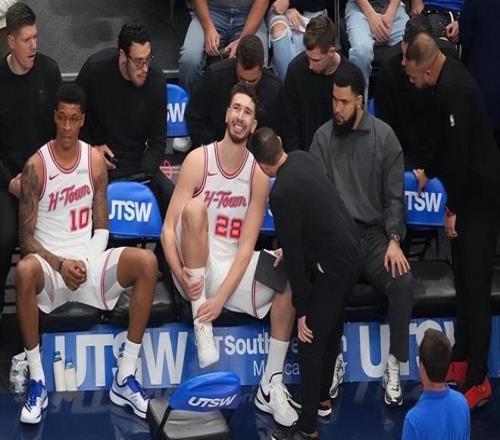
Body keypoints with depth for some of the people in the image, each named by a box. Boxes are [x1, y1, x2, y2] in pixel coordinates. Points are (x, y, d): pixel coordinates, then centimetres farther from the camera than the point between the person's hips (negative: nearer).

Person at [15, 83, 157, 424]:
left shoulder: (95, 160, 5)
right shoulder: (36, 166, -5)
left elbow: (101, 228, 8)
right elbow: (26, 237, -5)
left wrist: (86, 262, -10)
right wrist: (59, 264, -19)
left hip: (88, 261, 3)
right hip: (50, 263, -3)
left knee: (147, 262, -24)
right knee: (24, 271, -38)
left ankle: (125, 378, -19)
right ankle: (37, 381, -26)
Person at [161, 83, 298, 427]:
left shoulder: (258, 173, -1)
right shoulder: (199, 160, -7)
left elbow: (246, 245, -7)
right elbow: (168, 227, -11)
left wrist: (221, 297, -20)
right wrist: (179, 273, -28)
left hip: (232, 269, 3)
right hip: (196, 270, -3)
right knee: (195, 207, -29)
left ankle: (271, 387, -17)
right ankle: (200, 319, -25)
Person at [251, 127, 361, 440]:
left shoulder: (282, 194, -22)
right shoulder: (303, 158, 2)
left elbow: (293, 254, -17)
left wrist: (301, 310, -10)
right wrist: (289, 248, 24)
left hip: (334, 266, -9)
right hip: (350, 250, 9)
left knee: (311, 341, -3)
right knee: (330, 329, 22)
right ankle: (322, 398, 38)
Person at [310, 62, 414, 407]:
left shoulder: (384, 136, 3)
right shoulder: (323, 137, 5)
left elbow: (394, 197, 3)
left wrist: (394, 241, -12)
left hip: (375, 232, 0)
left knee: (403, 280, -28)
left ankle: (394, 366, -15)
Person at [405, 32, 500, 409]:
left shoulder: (453, 89, -23)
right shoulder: (449, 79, 8)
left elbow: (459, 152, -24)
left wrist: (453, 208, -17)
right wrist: (428, 173, 31)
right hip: (469, 195, 10)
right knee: (464, 280, 17)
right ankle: (461, 360, 28)